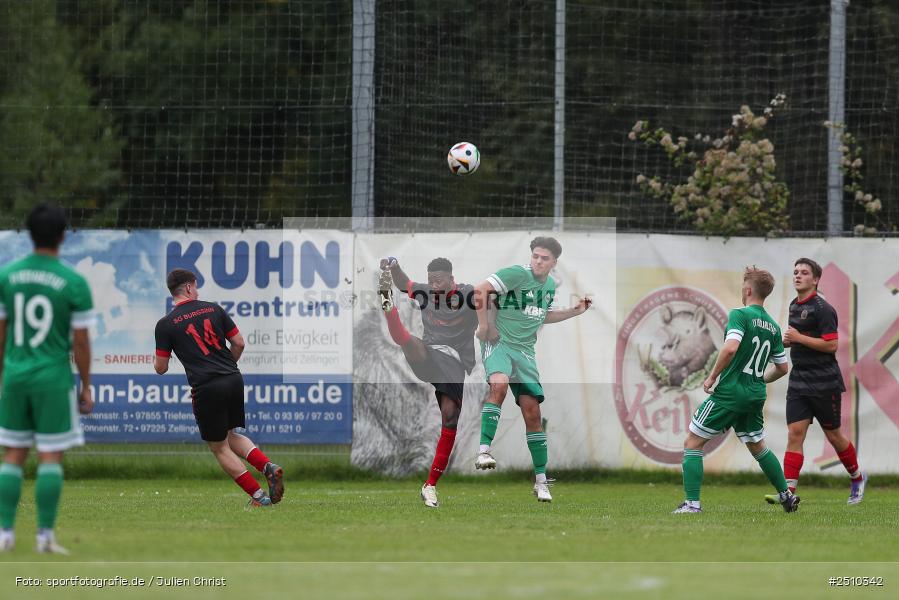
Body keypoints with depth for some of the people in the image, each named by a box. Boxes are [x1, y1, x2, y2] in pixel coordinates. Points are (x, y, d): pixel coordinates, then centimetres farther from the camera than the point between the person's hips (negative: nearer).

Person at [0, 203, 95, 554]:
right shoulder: (74, 283, -9)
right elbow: (80, 341, -6)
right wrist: (86, 387, 4)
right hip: (53, 378, -3)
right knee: (51, 456, 1)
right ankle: (45, 536, 0)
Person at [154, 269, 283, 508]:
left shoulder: (165, 324, -1)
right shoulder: (213, 309, 7)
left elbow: (161, 368, 2)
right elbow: (239, 343, 9)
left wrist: (156, 360, 26)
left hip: (206, 388, -4)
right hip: (233, 380, 4)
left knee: (220, 448, 10)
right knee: (231, 436, 24)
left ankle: (258, 495, 3)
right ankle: (268, 467, 0)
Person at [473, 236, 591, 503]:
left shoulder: (550, 285, 12)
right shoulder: (519, 274, -12)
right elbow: (480, 289, -16)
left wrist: (575, 311, 21)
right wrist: (484, 325, -16)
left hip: (524, 351, 6)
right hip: (499, 342, -6)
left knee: (532, 413, 3)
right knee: (499, 384, -37)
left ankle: (541, 480, 10)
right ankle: (484, 450, -38)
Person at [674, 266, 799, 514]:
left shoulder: (740, 315, -11)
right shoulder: (773, 327, 11)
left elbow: (730, 348, -27)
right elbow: (782, 367, 18)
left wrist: (712, 377, -15)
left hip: (730, 392, -7)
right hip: (756, 396, 7)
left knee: (693, 443, 1)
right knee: (757, 446, 27)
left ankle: (692, 502, -9)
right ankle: (786, 495, 29)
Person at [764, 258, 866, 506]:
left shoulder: (822, 309, -13)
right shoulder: (794, 306, 13)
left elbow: (831, 345, -19)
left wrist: (799, 338, -18)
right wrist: (788, 340, 6)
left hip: (825, 383, -7)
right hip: (799, 381, 7)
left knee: (833, 435, 7)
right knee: (794, 434, -6)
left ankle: (857, 478, 31)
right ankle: (788, 490, -13)